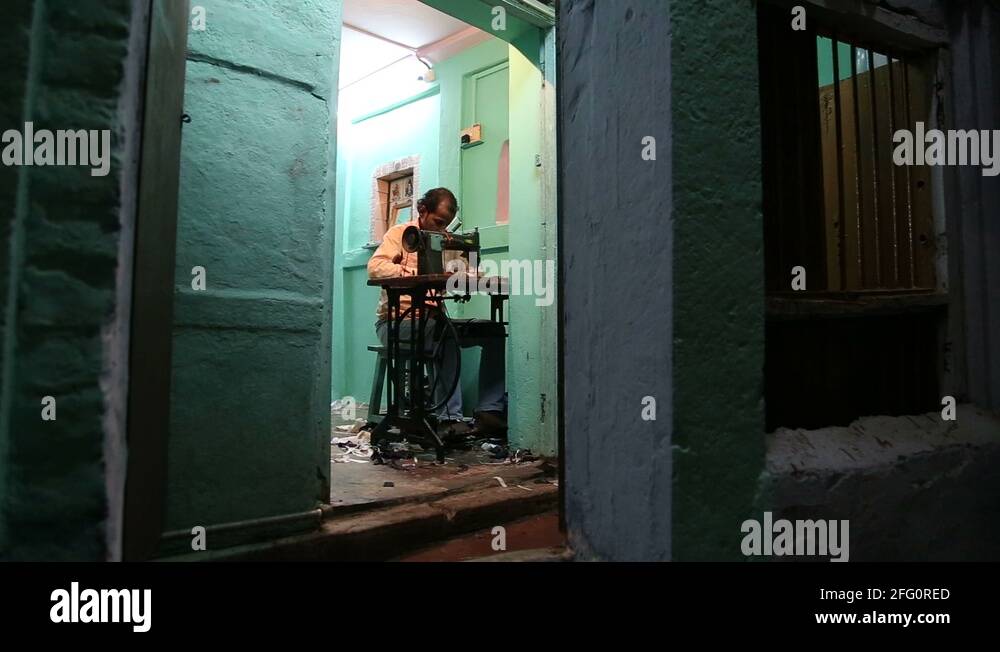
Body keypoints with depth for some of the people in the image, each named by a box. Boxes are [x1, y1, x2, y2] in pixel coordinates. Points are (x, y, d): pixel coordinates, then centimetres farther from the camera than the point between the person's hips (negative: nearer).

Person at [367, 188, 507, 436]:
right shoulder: (399, 234, 1)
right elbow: (375, 267, -15)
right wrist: (412, 273, -31)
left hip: (434, 320, 6)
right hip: (397, 321, -6)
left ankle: (490, 411, -17)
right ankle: (449, 417, -35)